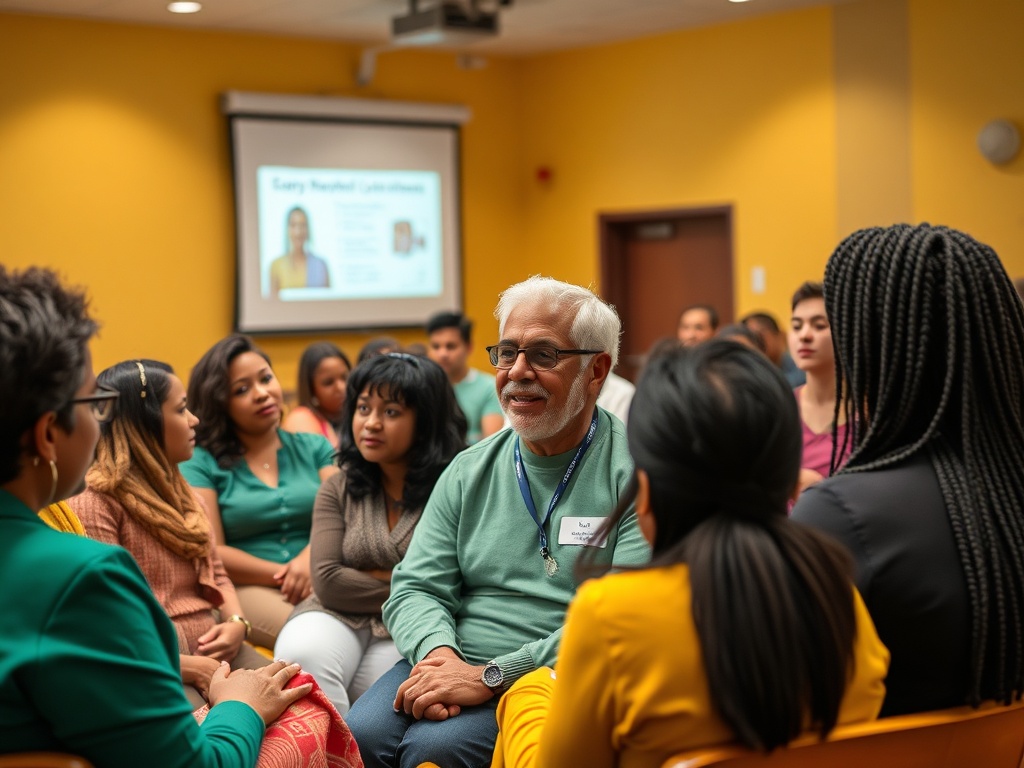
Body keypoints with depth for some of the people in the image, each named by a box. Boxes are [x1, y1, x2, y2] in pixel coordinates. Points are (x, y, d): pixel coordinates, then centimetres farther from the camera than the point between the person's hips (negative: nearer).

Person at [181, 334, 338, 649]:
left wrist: (310, 559, -18)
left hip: (320, 584, 3)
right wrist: (281, 574, -13)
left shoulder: (314, 448, 17)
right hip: (247, 588, -3)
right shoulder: (201, 463, 8)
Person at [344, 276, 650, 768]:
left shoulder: (635, 472, -6)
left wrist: (493, 675, -20)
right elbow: (416, 587, 10)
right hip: (454, 661, 5)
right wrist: (438, 651, -15)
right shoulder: (469, 471, 13)